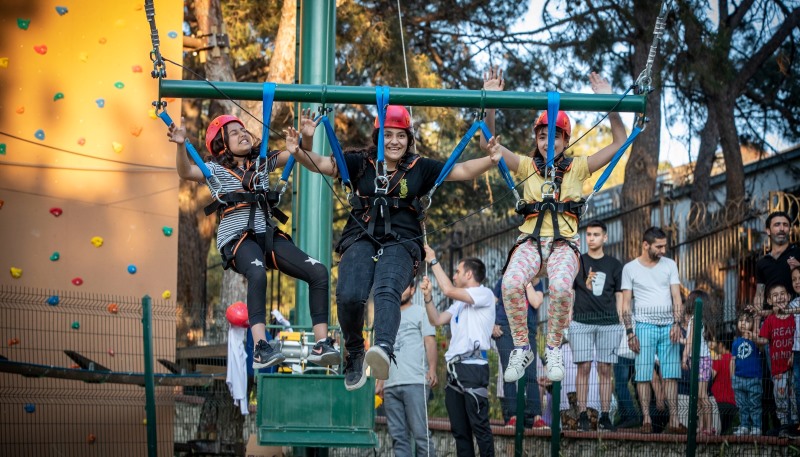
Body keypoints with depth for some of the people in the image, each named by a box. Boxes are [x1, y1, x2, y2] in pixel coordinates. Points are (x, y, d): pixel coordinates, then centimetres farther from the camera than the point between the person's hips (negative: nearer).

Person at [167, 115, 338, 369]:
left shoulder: (262, 163, 18)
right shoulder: (216, 169, 4)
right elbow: (186, 172, -14)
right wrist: (181, 146, -31)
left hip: (268, 235, 6)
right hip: (237, 238, -6)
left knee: (319, 272, -11)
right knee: (257, 273, -39)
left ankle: (321, 344, -10)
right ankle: (260, 348, -47)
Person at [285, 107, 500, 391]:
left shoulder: (420, 168, 13)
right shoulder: (360, 163, 11)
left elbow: (463, 171, 12)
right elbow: (322, 165, 2)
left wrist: (493, 158, -4)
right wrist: (299, 152, -19)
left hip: (401, 243, -1)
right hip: (361, 239, 1)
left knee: (387, 290, -32)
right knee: (349, 296, -25)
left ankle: (383, 349, -59)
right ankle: (354, 354, 2)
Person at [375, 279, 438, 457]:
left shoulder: (420, 312, 7)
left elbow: (430, 342, -4)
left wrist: (432, 369, -19)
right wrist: (380, 380, 15)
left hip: (415, 383, -6)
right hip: (391, 386, 6)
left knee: (420, 434, -9)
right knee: (398, 437, 2)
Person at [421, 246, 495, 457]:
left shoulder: (484, 294, -3)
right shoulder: (460, 303, 25)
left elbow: (448, 290, -13)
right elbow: (437, 320, 20)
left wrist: (433, 261, -4)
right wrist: (427, 296, 6)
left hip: (473, 366, -9)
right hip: (455, 368, 9)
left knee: (479, 426, -12)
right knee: (459, 429, 7)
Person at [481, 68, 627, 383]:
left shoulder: (577, 168, 14)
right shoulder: (527, 166, 15)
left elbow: (619, 142, 7)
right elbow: (487, 142, 4)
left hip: (564, 242, -1)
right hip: (531, 240, 1)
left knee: (561, 287, -36)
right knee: (511, 283, -33)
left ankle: (553, 348, -13)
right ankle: (521, 348, -14)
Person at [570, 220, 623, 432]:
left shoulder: (614, 265, 11)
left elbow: (619, 295, 13)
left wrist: (620, 322, 5)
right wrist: (568, 318, -1)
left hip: (608, 323, 1)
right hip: (582, 321, -1)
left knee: (606, 369, 0)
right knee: (583, 368, -5)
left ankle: (605, 416, 2)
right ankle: (582, 415, -2)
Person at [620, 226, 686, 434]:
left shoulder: (669, 265, 10)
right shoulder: (630, 268, 3)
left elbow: (676, 297, 5)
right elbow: (626, 304, 3)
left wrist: (677, 323, -9)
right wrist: (630, 332, -5)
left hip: (668, 326, 2)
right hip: (645, 325, -2)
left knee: (670, 375, -1)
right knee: (643, 375, -4)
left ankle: (673, 421, -2)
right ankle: (646, 420, 0)